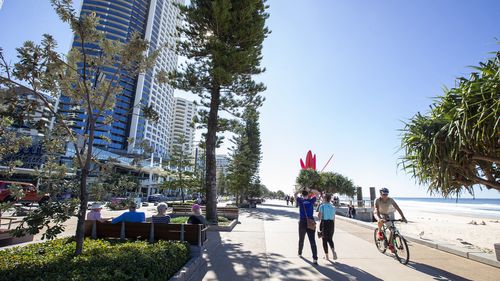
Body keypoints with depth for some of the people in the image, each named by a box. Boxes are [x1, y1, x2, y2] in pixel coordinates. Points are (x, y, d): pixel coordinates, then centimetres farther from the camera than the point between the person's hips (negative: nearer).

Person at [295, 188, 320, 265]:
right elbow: (317, 193, 13)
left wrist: (301, 189, 15)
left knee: (301, 240, 20)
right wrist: (310, 190, 9)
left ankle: (300, 253, 37)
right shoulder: (311, 201, -2)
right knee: (312, 241, -2)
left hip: (302, 223, 1)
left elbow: (295, 194, 17)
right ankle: (315, 259, -9)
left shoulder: (300, 200, -2)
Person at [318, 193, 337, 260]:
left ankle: (326, 256, 14)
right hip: (331, 223, 4)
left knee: (324, 240, 9)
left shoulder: (322, 206, -8)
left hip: (324, 223, -4)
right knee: (330, 239, 16)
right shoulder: (333, 207, 6)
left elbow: (320, 216, -14)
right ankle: (333, 251, -9)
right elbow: (334, 218, 9)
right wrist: (333, 226, 17)